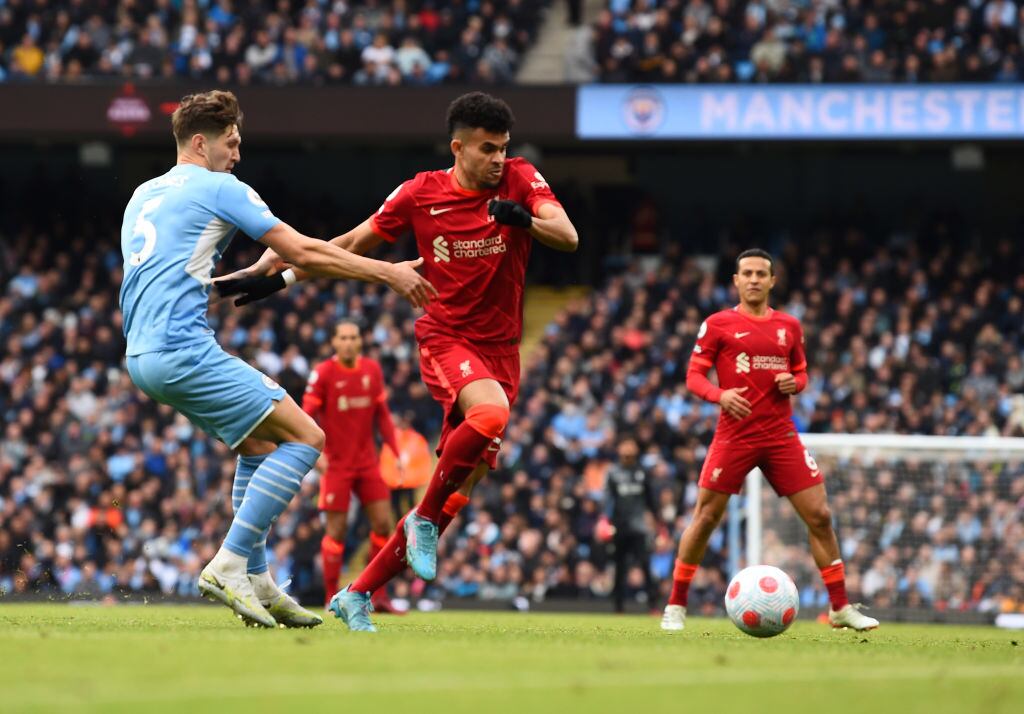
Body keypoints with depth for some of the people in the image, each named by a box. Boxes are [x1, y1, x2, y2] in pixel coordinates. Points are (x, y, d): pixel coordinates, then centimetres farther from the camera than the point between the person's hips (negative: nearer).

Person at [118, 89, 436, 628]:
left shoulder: (143, 196, 22)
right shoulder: (219, 188, -3)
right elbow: (303, 253, -6)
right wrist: (388, 272, 0)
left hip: (143, 356, 9)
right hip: (184, 350, -9)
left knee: (259, 442, 22)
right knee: (304, 438, -7)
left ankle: (257, 582, 16)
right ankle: (228, 566, -13)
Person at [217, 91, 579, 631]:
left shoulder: (521, 179, -1)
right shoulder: (420, 194, -2)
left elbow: (568, 238, -13)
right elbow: (350, 245, 7)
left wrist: (525, 219, -34)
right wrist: (276, 275, 2)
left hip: (501, 350, 3)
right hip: (446, 338, -3)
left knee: (459, 489, 1)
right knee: (490, 414, -36)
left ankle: (358, 594, 11)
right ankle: (423, 519, -16)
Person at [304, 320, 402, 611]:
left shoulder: (372, 370, 4)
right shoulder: (323, 373, -9)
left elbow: (382, 414, 11)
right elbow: (307, 417, -8)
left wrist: (395, 452, 5)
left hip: (368, 462, 4)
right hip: (336, 464, -4)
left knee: (384, 524, -1)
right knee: (337, 530, -4)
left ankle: (380, 596, 8)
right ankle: (332, 599, 5)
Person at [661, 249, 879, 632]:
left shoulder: (789, 326, 11)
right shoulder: (718, 324, 1)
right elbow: (694, 376, 0)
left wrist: (794, 383, -2)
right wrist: (720, 395, -20)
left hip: (781, 435, 3)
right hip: (734, 435, -3)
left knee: (819, 515, -2)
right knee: (705, 516, -3)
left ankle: (840, 607, 7)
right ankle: (675, 606, 10)